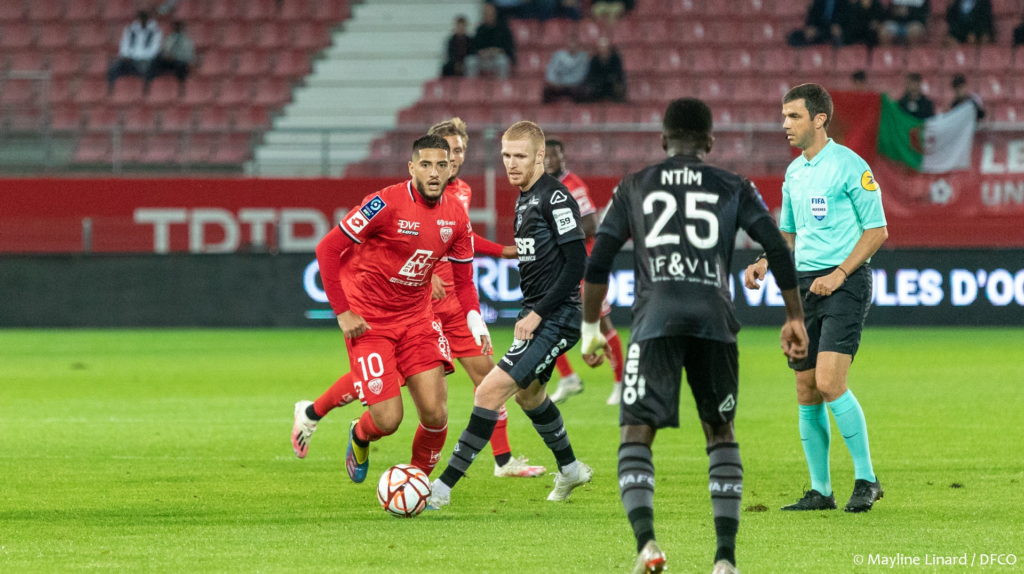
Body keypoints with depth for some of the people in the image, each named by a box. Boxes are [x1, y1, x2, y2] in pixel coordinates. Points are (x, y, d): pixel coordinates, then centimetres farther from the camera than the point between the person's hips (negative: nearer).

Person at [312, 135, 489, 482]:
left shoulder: (456, 216, -1)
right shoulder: (387, 204, -19)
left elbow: (463, 280, 9)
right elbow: (327, 249, -15)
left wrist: (475, 322, -10)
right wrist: (342, 312, -16)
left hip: (417, 319, 5)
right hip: (369, 320, -5)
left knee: (435, 414, -8)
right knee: (388, 420, -11)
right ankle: (360, 437, 27)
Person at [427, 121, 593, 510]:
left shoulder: (555, 197, -16)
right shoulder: (524, 198, 12)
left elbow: (576, 263, -20)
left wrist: (538, 314, -19)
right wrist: (528, 314, 16)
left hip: (557, 318, -11)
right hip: (535, 316, 11)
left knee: (490, 391, -18)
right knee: (528, 393, 29)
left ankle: (442, 489, -19)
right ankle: (570, 470, 49)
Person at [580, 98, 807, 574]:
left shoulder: (633, 187, 18)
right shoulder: (733, 189, 17)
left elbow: (597, 265, 14)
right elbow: (777, 249, 8)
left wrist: (589, 329, 23)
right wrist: (795, 318, 16)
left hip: (656, 318, -1)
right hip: (715, 318, 1)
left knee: (636, 434, -1)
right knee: (720, 434, 15)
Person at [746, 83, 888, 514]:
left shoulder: (850, 166, -8)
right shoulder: (794, 172, 15)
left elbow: (877, 231, -8)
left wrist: (839, 274, -16)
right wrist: (764, 263, 7)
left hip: (845, 283, -7)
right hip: (803, 284, 7)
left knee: (829, 382, -19)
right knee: (806, 393, 4)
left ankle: (867, 479, -9)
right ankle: (821, 490, 12)